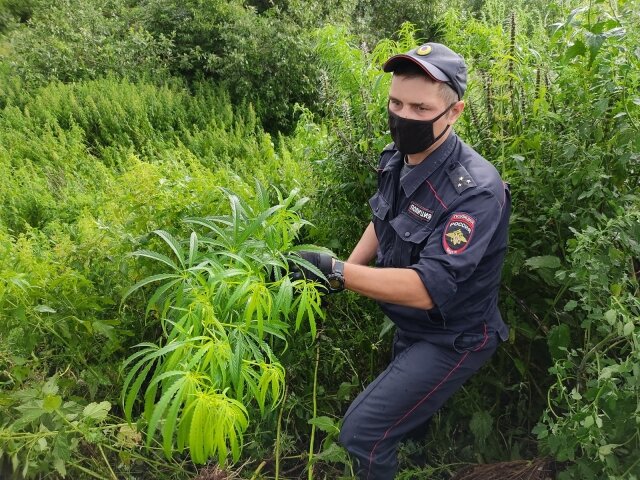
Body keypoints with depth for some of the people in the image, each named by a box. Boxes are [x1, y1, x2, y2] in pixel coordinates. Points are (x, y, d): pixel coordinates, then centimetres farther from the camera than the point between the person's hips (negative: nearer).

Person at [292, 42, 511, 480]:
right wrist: (343, 274, 2)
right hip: (410, 326, 8)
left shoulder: (475, 190, -33)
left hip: (451, 338, -8)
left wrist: (338, 271, -42)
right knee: (410, 411, 30)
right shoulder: (398, 159, -7)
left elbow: (427, 289, -38)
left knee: (363, 431, -7)